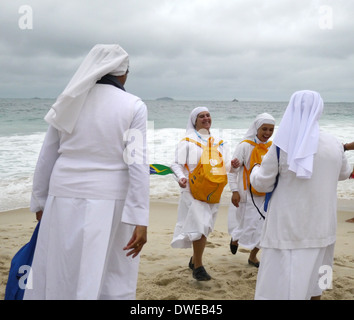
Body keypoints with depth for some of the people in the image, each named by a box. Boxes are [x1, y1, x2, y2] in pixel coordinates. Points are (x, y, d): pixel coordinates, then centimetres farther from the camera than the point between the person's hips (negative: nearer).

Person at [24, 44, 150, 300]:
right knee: (112, 281, 8)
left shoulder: (70, 103, 5)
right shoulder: (133, 106, -5)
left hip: (65, 200, 3)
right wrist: (140, 220, -13)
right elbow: (137, 164, -13)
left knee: (57, 279, 12)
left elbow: (47, 158, 7)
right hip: (109, 202, -3)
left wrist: (40, 201, 19)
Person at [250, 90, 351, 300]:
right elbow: (343, 174, 17)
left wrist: (255, 170, 16)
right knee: (313, 274, 22)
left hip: (289, 224, -4)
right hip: (321, 223, 4)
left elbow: (262, 183, -5)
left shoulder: (282, 145, -14)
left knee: (282, 278, 3)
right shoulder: (334, 144, -2)